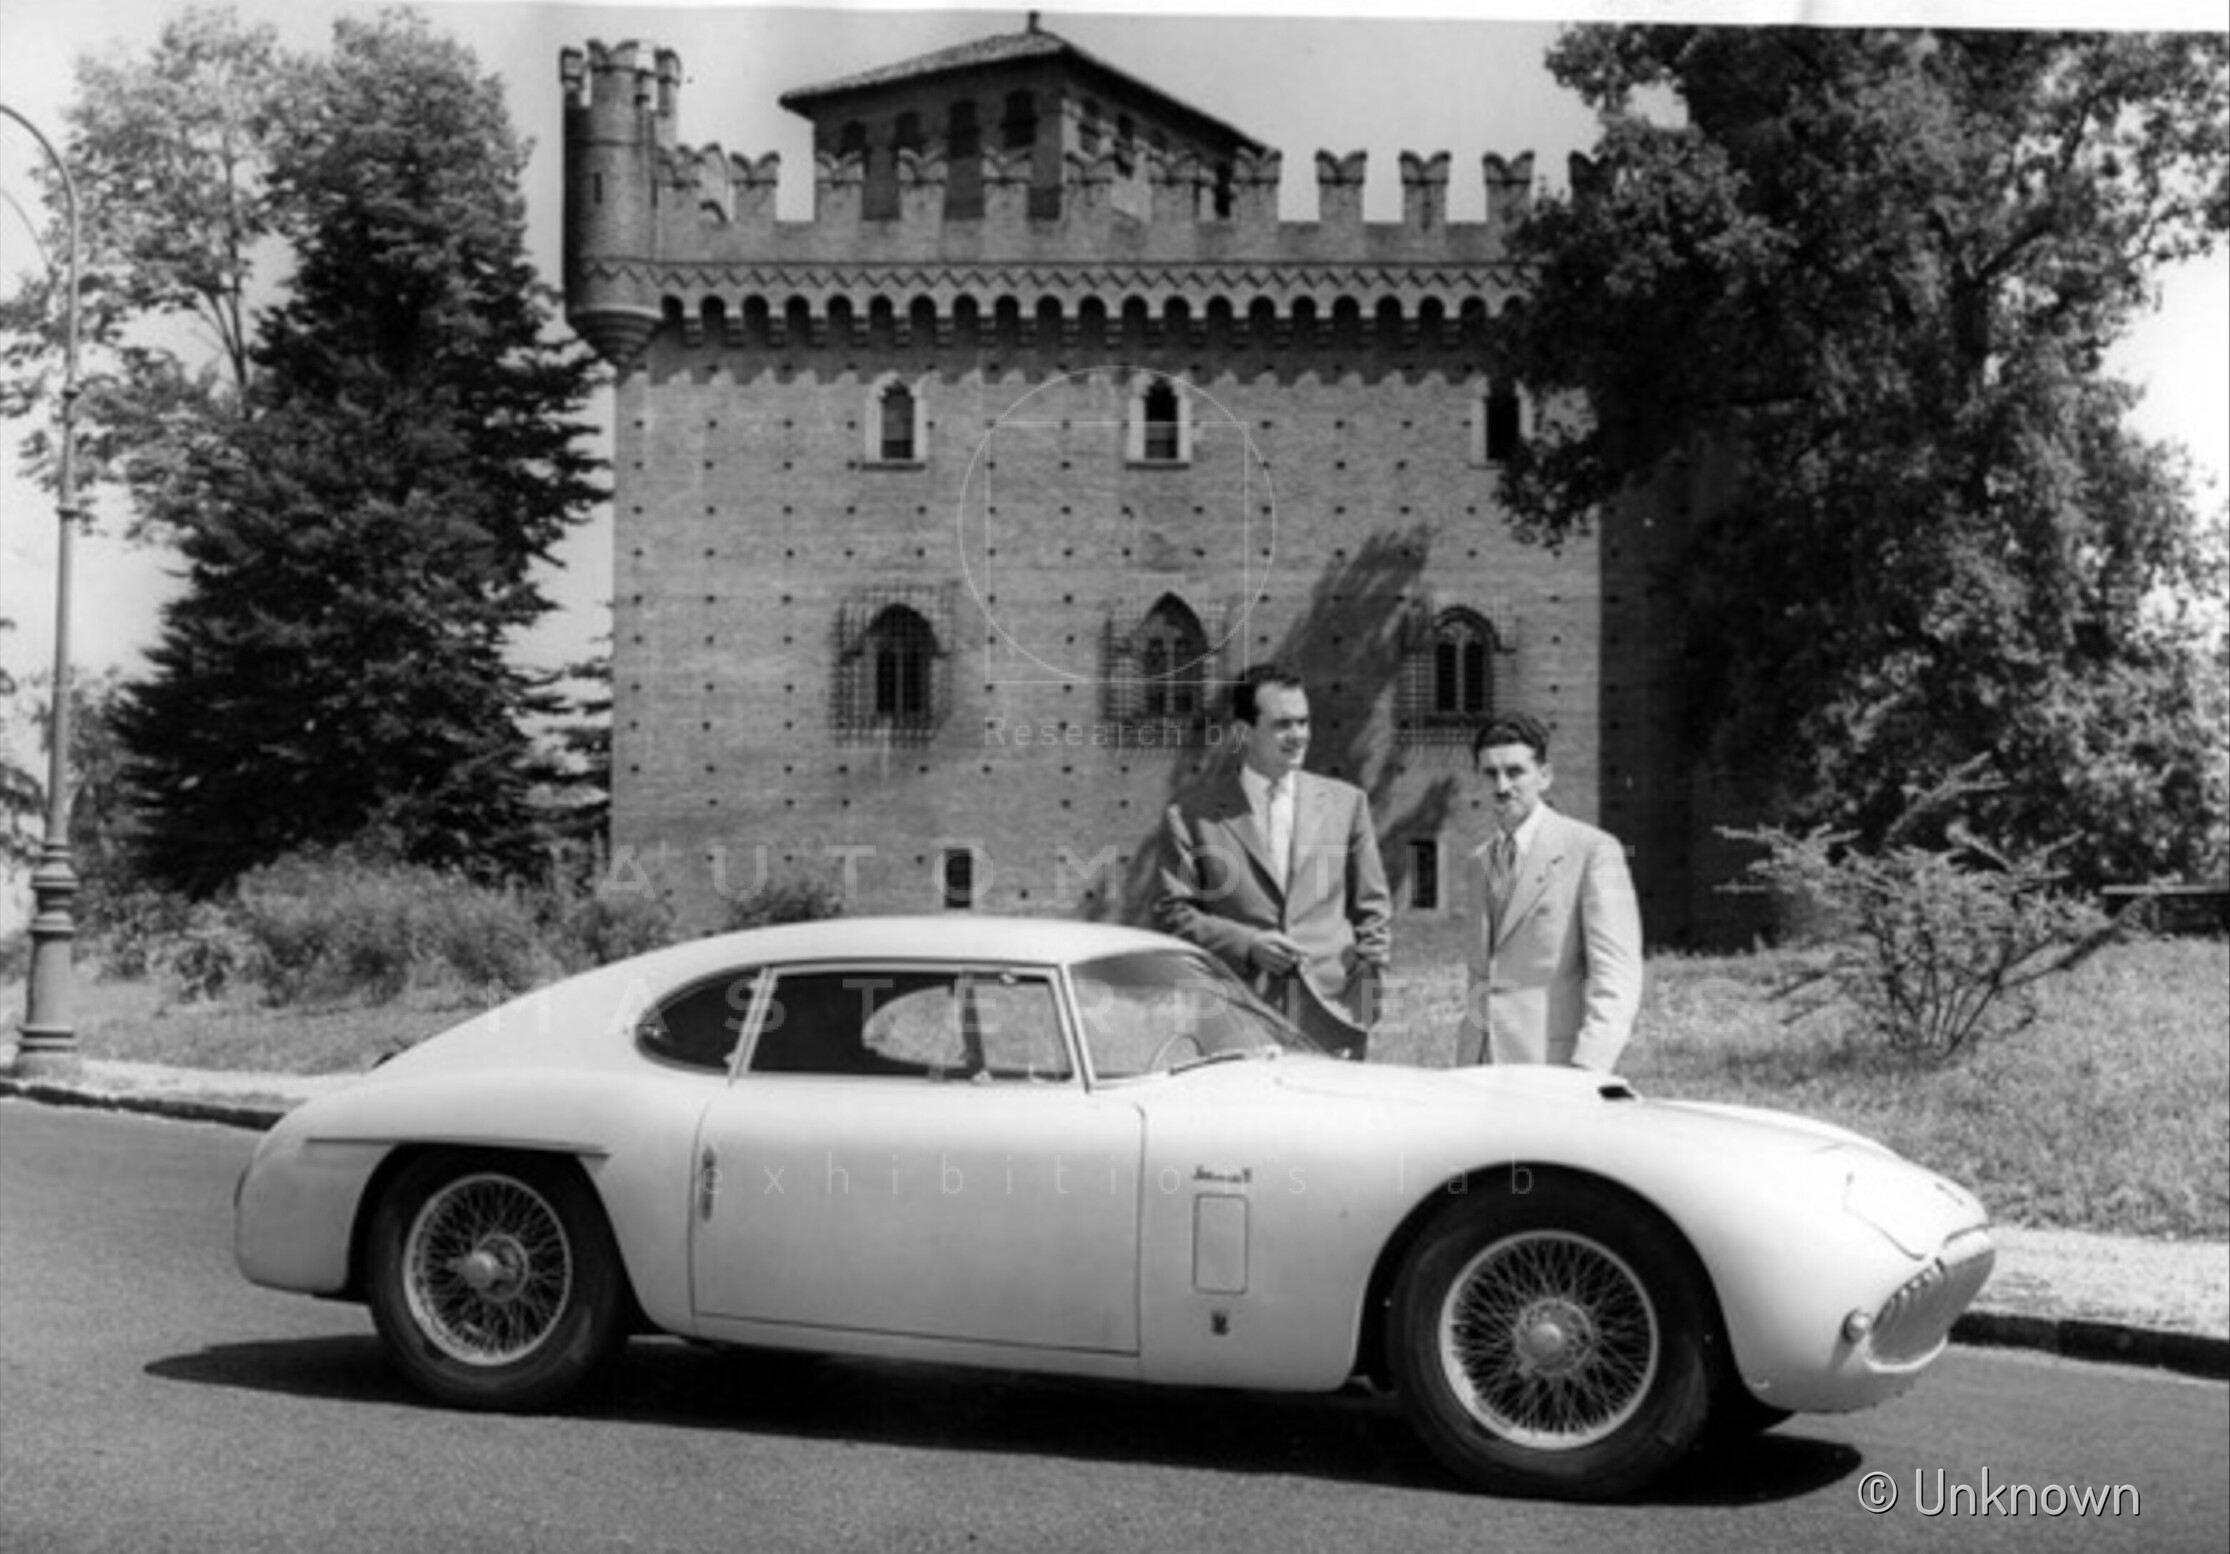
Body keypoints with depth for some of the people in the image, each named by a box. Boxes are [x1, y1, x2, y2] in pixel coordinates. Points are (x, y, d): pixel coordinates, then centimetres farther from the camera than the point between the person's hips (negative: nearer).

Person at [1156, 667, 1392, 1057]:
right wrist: (1246, 945, -11)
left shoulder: (1345, 802, 13)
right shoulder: (1192, 816, 3)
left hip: (1332, 1016, 2)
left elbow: (1372, 908, 17)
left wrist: (1368, 986, 4)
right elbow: (1172, 911, 2)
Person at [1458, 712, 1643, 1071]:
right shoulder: (1478, 864, 16)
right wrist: (1466, 1061, 12)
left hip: (1550, 1068, -5)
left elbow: (1617, 976, -11)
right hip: (1479, 1066, 5)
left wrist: (1587, 1071, -21)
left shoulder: (1592, 850, -4)